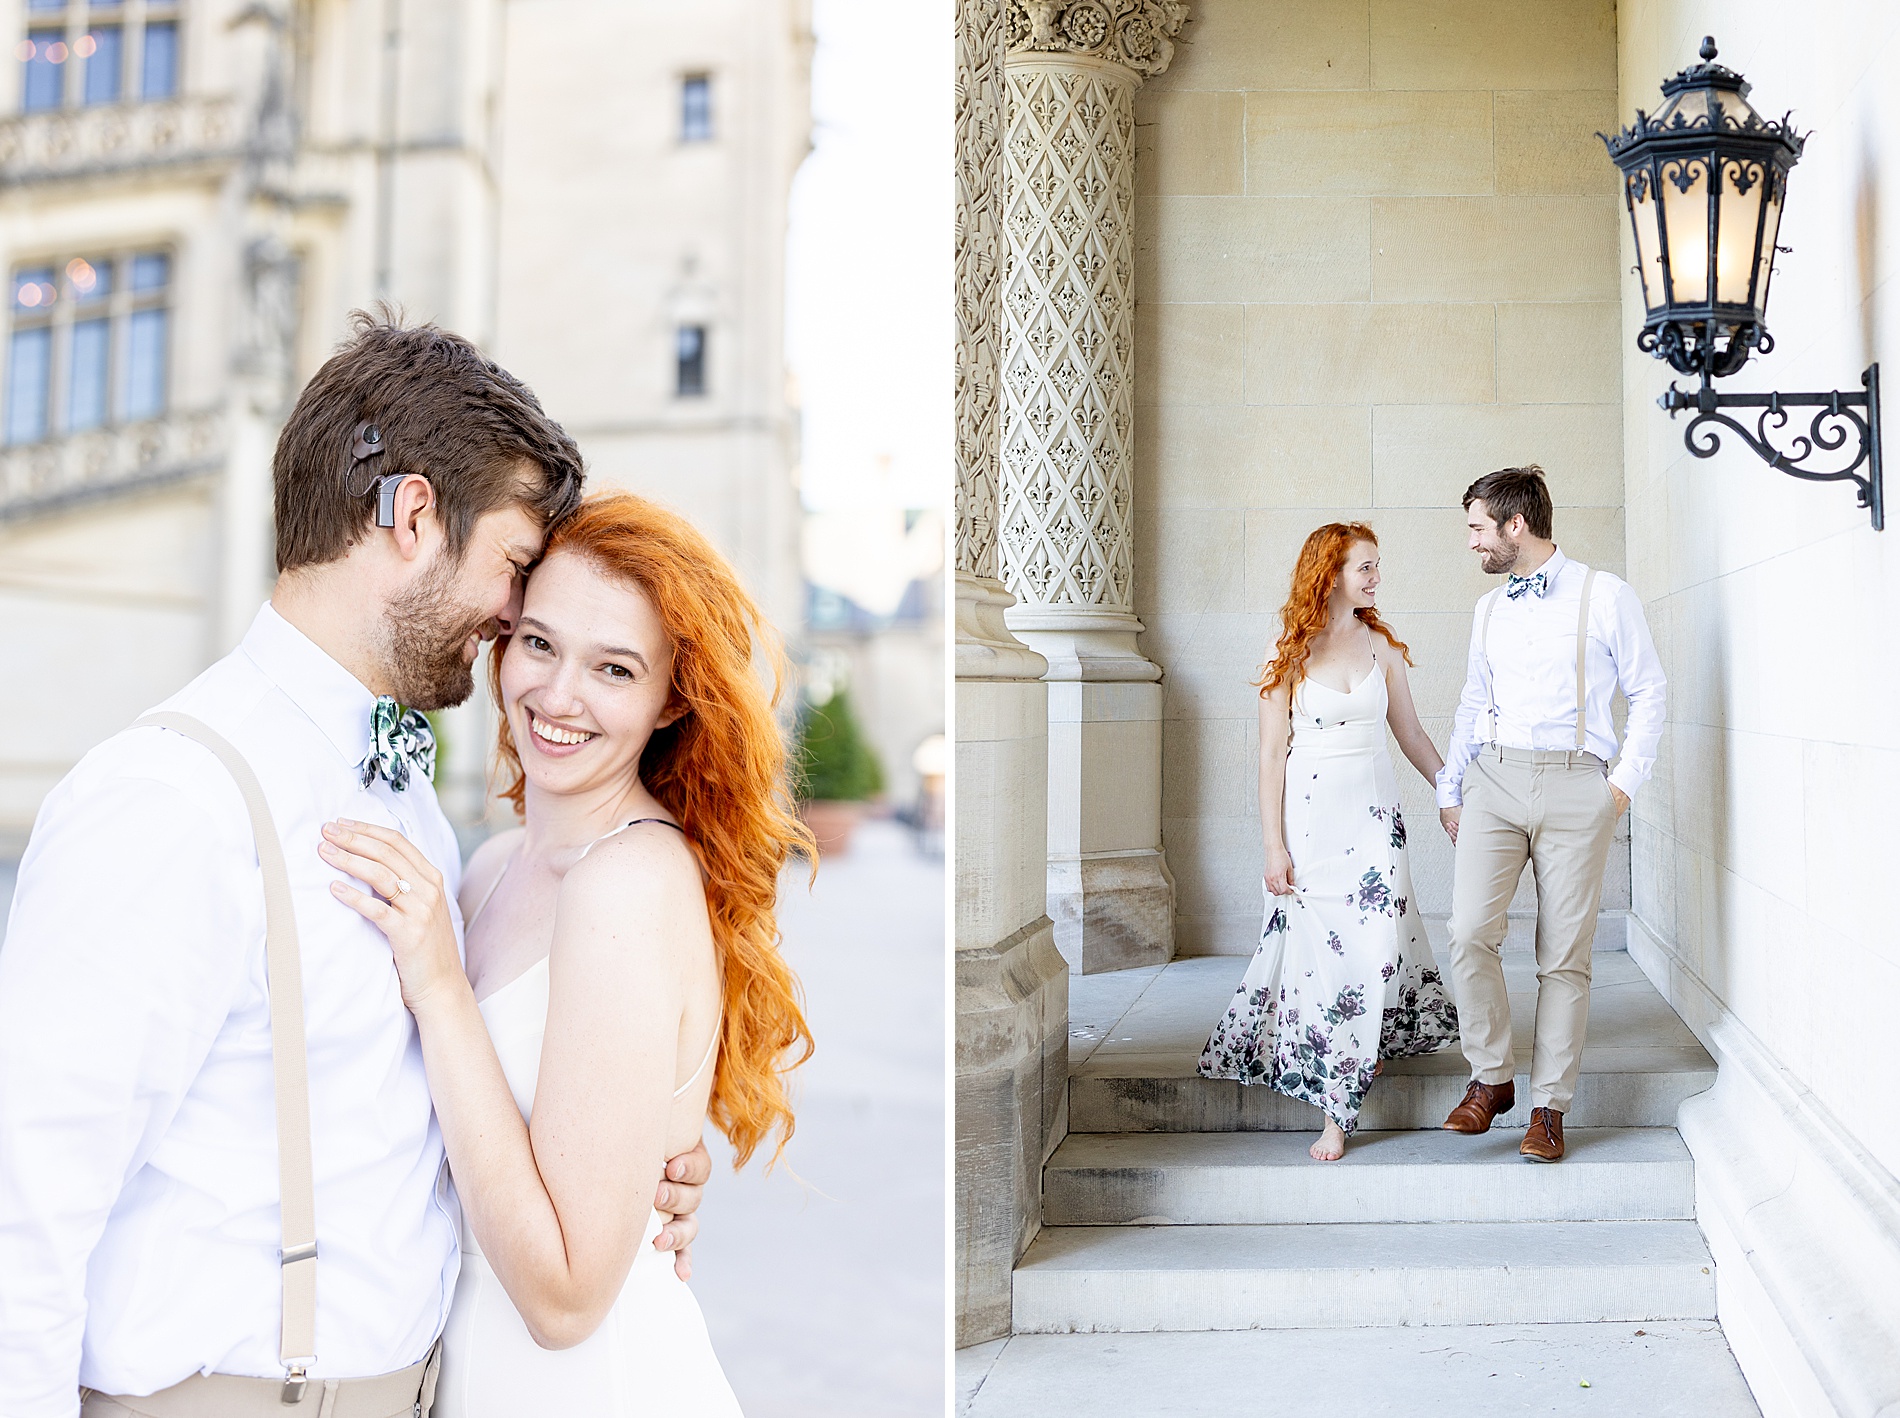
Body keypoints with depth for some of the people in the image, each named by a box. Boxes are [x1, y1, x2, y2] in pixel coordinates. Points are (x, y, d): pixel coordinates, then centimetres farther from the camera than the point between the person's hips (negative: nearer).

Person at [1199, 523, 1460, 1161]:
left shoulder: (1381, 646, 7)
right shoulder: (1290, 654, -3)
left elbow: (1410, 733, 16)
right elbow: (1272, 754, -4)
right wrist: (1274, 846, -8)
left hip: (1374, 811, 3)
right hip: (1311, 814, -3)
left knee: (1375, 945, -4)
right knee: (1321, 947, 0)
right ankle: (1336, 1111, 9)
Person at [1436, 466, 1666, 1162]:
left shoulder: (1605, 596, 3)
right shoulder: (1488, 609, 17)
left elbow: (1647, 692, 5)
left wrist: (1624, 782, -3)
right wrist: (1449, 791, 16)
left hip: (1575, 785, -3)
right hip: (1494, 778, 3)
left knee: (1564, 953, -1)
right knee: (1469, 932, -12)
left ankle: (1549, 1105, 8)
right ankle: (1490, 1077, 4)